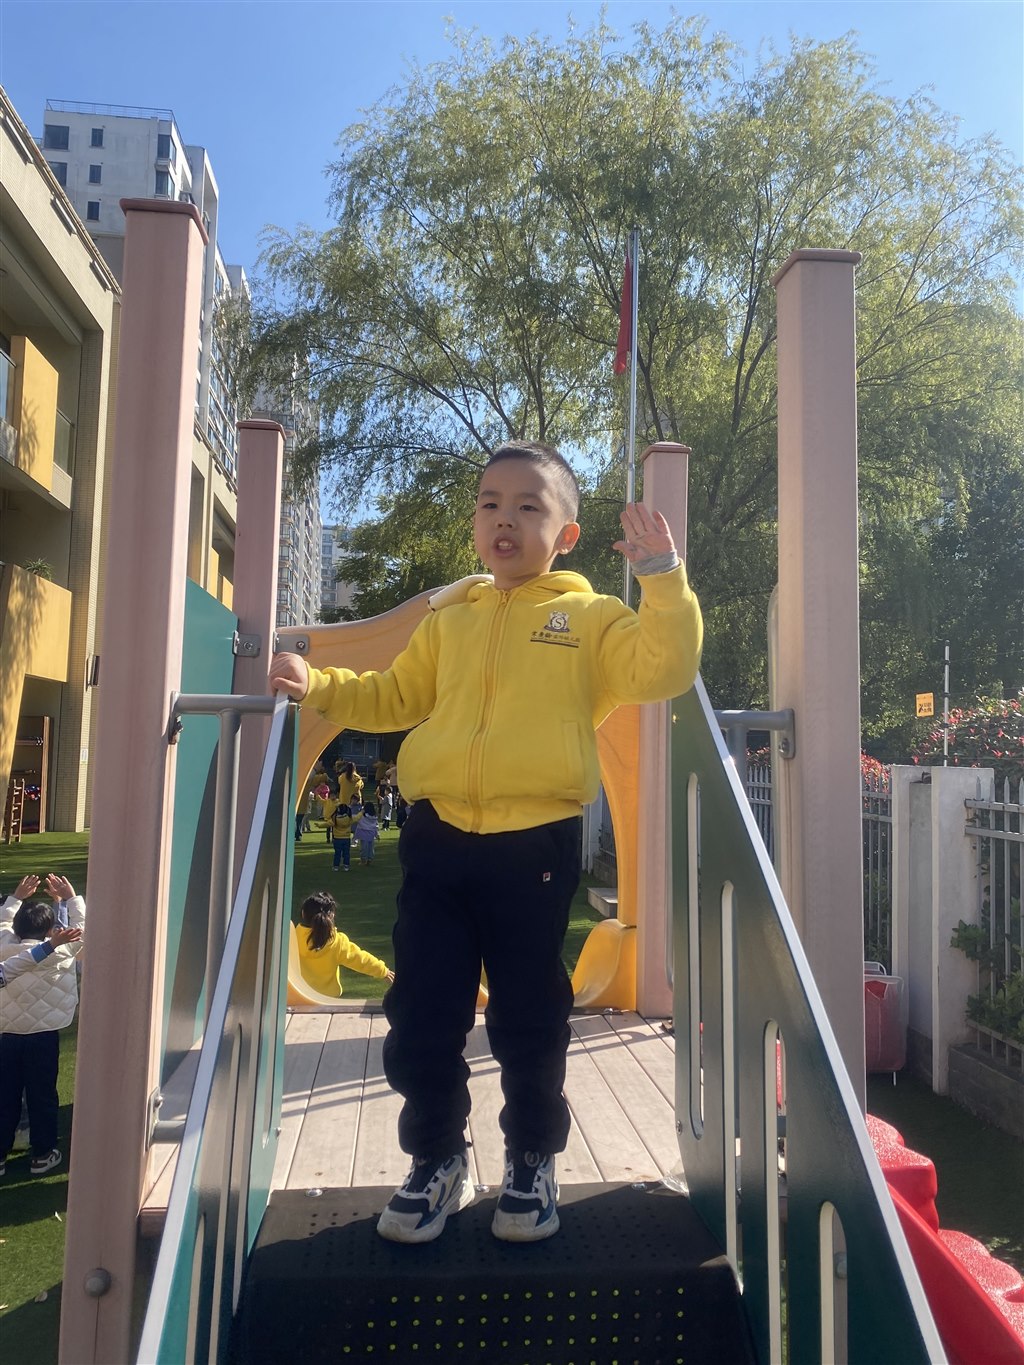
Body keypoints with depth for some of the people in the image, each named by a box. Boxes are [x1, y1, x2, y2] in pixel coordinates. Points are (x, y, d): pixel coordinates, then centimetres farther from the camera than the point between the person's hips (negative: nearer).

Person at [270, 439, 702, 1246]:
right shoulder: (449, 618, 15)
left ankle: (533, 1164, 34)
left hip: (537, 845, -3)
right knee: (421, 1017, 9)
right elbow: (393, 697, 21)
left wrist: (663, 580, -18)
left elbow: (662, 671, -9)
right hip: (438, 839, 3)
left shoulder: (590, 618, 4)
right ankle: (437, 1163, 31)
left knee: (529, 1022, 10)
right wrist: (317, 686, 9)